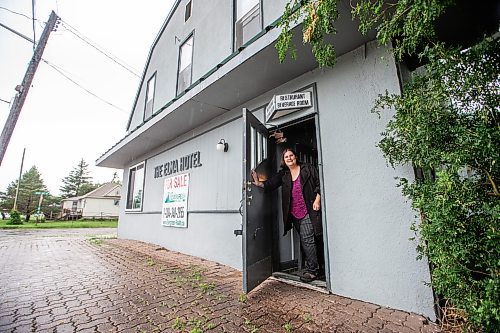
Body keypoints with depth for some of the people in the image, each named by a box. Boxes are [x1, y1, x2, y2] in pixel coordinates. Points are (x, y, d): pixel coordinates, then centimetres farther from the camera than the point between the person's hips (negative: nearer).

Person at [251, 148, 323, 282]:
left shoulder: (308, 169, 1)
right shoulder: (283, 174, 10)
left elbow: (319, 184, 1)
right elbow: (270, 184, -3)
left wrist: (317, 199, -10)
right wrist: (259, 183, -21)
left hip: (309, 211, -4)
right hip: (295, 213, 4)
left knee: (308, 239, -6)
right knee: (305, 240, 11)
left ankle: (312, 269, 9)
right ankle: (315, 268, 25)